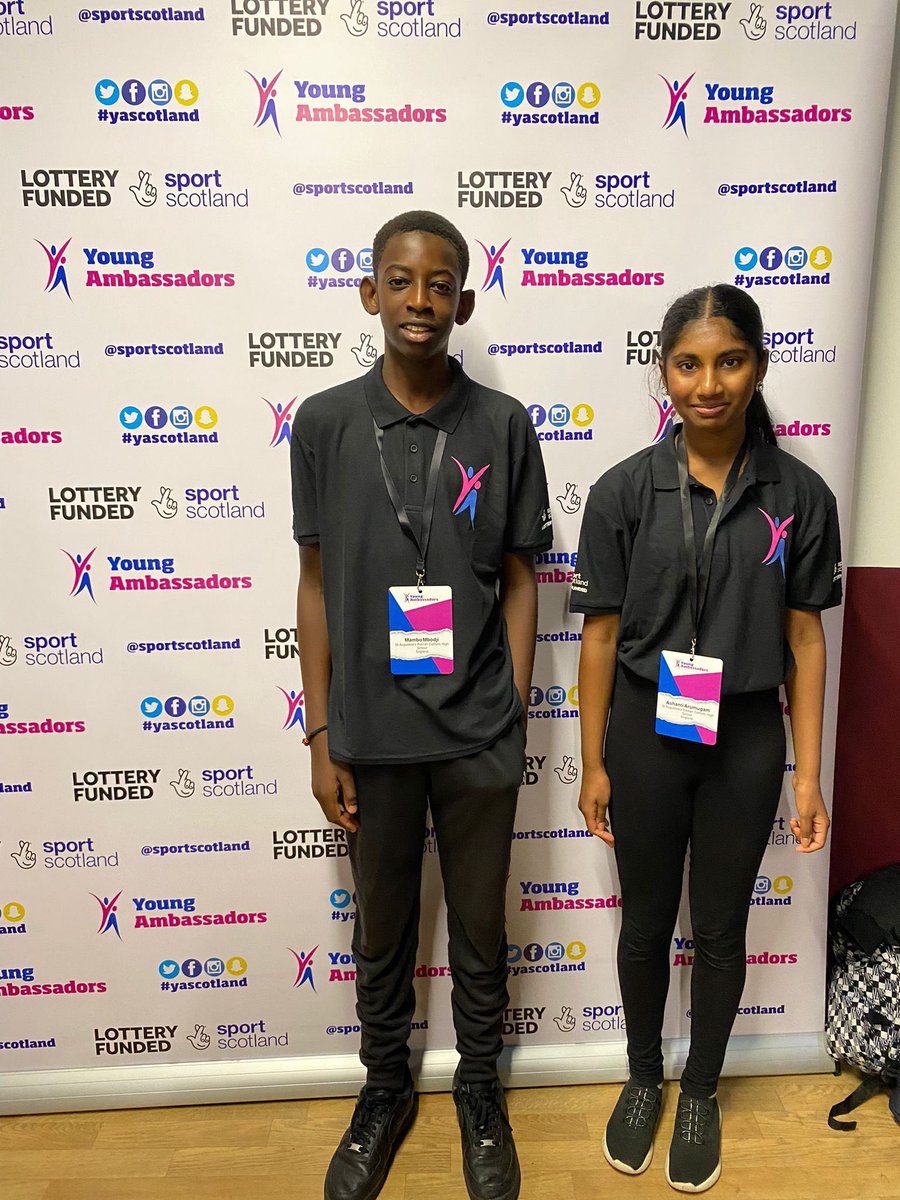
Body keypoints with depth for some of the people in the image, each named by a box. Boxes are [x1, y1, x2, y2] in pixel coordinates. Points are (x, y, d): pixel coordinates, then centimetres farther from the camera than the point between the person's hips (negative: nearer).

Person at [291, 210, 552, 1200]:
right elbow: (316, 584, 0)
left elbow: (518, 580, 2)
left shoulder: (503, 426, -3)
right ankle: (384, 1092, 45)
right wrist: (320, 736, -1)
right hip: (372, 731, 1)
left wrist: (514, 718, -2)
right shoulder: (324, 423, -3)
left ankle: (479, 1092, 44)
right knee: (381, 932, 19)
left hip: (479, 735, 0)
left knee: (479, 930, 18)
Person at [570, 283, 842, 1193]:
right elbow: (600, 635, -4)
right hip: (646, 736, 0)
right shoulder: (624, 491, -7)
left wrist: (807, 773, -1)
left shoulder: (800, 495, -5)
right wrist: (593, 764, -2)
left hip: (746, 742, 1)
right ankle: (643, 1079, 43)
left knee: (720, 929, 17)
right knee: (646, 923, 17)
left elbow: (804, 639, 0)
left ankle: (701, 1094, 42)